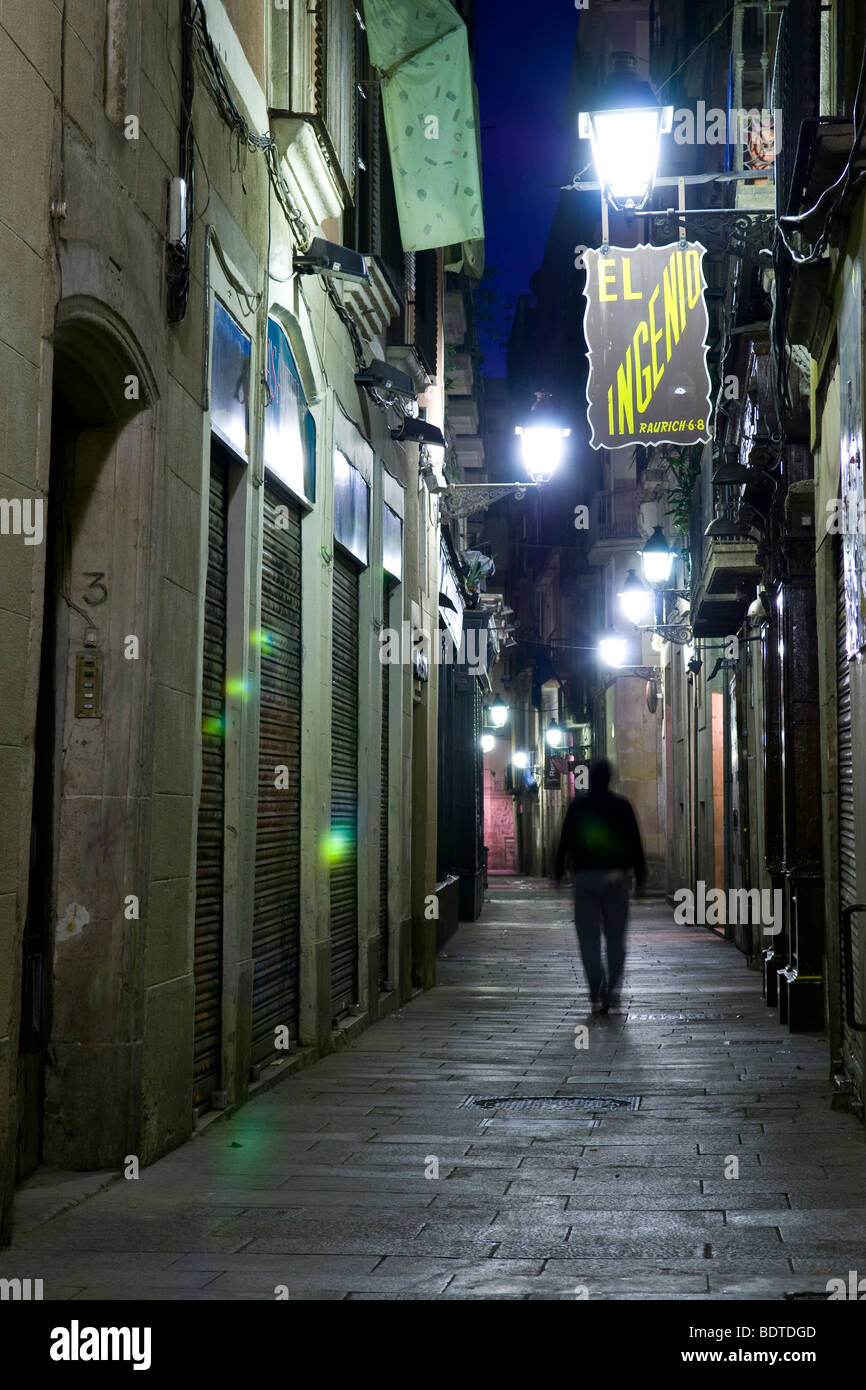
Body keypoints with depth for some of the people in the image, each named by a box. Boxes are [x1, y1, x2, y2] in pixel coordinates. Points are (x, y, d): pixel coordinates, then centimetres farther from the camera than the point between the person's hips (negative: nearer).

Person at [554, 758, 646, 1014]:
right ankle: (613, 986, -2)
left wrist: (559, 873, 10)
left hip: (585, 878, -1)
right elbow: (635, 843, 2)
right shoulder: (622, 806, 2)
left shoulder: (577, 806, 1)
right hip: (616, 877, 1)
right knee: (615, 936, 11)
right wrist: (640, 877, 7)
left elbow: (565, 842, 2)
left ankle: (597, 995, -2)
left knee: (589, 939, 2)